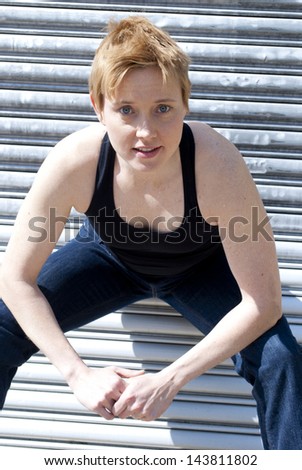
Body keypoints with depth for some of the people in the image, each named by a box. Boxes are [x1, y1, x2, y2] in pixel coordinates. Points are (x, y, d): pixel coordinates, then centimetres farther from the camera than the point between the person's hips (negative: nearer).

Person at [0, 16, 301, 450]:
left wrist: (170, 380, -33)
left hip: (199, 269, -1)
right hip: (110, 260, 2)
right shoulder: (74, 161, -34)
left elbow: (263, 304, -31)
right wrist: (79, 374, -30)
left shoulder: (218, 166, -38)